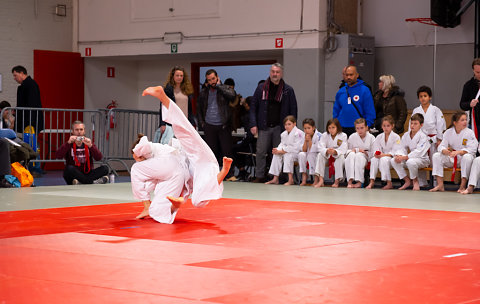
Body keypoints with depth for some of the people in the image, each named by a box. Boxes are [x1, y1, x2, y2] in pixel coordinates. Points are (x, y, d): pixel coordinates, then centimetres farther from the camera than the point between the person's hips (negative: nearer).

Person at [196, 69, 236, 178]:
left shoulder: (225, 89, 1)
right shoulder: (204, 92, 10)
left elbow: (232, 95, -22)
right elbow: (199, 108, 20)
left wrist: (218, 85, -12)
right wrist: (201, 122, 9)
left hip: (223, 125, -2)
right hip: (209, 126, 3)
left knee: (227, 150, -3)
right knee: (212, 151, 5)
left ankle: (230, 174, 4)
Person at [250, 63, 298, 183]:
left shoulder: (288, 90, 3)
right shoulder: (261, 88, 6)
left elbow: (293, 110, 5)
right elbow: (253, 107, 7)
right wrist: (253, 124, -2)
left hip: (280, 127, -1)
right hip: (264, 127, 1)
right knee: (261, 152, -2)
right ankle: (260, 176, 6)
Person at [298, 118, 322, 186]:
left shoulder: (318, 136, -18)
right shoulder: (305, 136, -3)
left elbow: (312, 151, -21)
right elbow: (304, 150, -7)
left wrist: (310, 140, -26)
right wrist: (305, 140, -18)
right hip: (308, 156, 5)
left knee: (310, 155, -34)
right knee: (301, 154, -24)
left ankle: (316, 179, -24)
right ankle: (304, 176, -18)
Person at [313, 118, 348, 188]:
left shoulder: (343, 136, -13)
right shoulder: (325, 136, -7)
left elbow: (343, 149, -23)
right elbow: (321, 148, -19)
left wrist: (335, 152, -45)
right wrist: (327, 151, -43)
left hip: (338, 155, -2)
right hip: (328, 156, 2)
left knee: (341, 156, -34)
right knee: (320, 155, -25)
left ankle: (337, 181, -29)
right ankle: (321, 180, -33)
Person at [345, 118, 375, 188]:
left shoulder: (371, 137, 0)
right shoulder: (352, 137, 5)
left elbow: (373, 153, 0)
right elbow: (348, 150, 8)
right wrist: (357, 150, -9)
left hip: (366, 158, -2)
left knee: (359, 155, -36)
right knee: (351, 154, -34)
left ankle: (359, 182, -45)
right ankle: (350, 180, -45)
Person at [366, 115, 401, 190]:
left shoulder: (396, 137, -8)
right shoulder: (379, 137, 7)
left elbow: (394, 152, -14)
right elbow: (376, 149, 4)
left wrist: (383, 155, -24)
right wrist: (376, 154, -21)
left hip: (392, 158, -4)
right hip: (381, 156, 4)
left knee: (384, 160, -35)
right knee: (374, 159, -26)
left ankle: (389, 183, -29)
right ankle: (372, 182, -26)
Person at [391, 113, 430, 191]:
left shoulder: (423, 137, -17)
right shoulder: (406, 135, 4)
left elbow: (418, 152, -26)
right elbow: (402, 148, 4)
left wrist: (404, 157, -32)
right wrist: (398, 155, -21)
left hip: (422, 159, -7)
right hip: (411, 157, 7)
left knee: (410, 162, -40)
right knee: (393, 161, -14)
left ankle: (415, 181, -9)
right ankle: (407, 181, 3)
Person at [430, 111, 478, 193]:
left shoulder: (470, 133, -10)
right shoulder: (448, 132, -1)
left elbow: (471, 149, -18)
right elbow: (442, 146, -5)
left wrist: (458, 152, -34)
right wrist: (445, 151, -31)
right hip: (451, 159, 3)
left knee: (467, 157, -37)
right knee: (436, 156, -18)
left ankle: (462, 186, -31)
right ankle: (440, 185, -15)